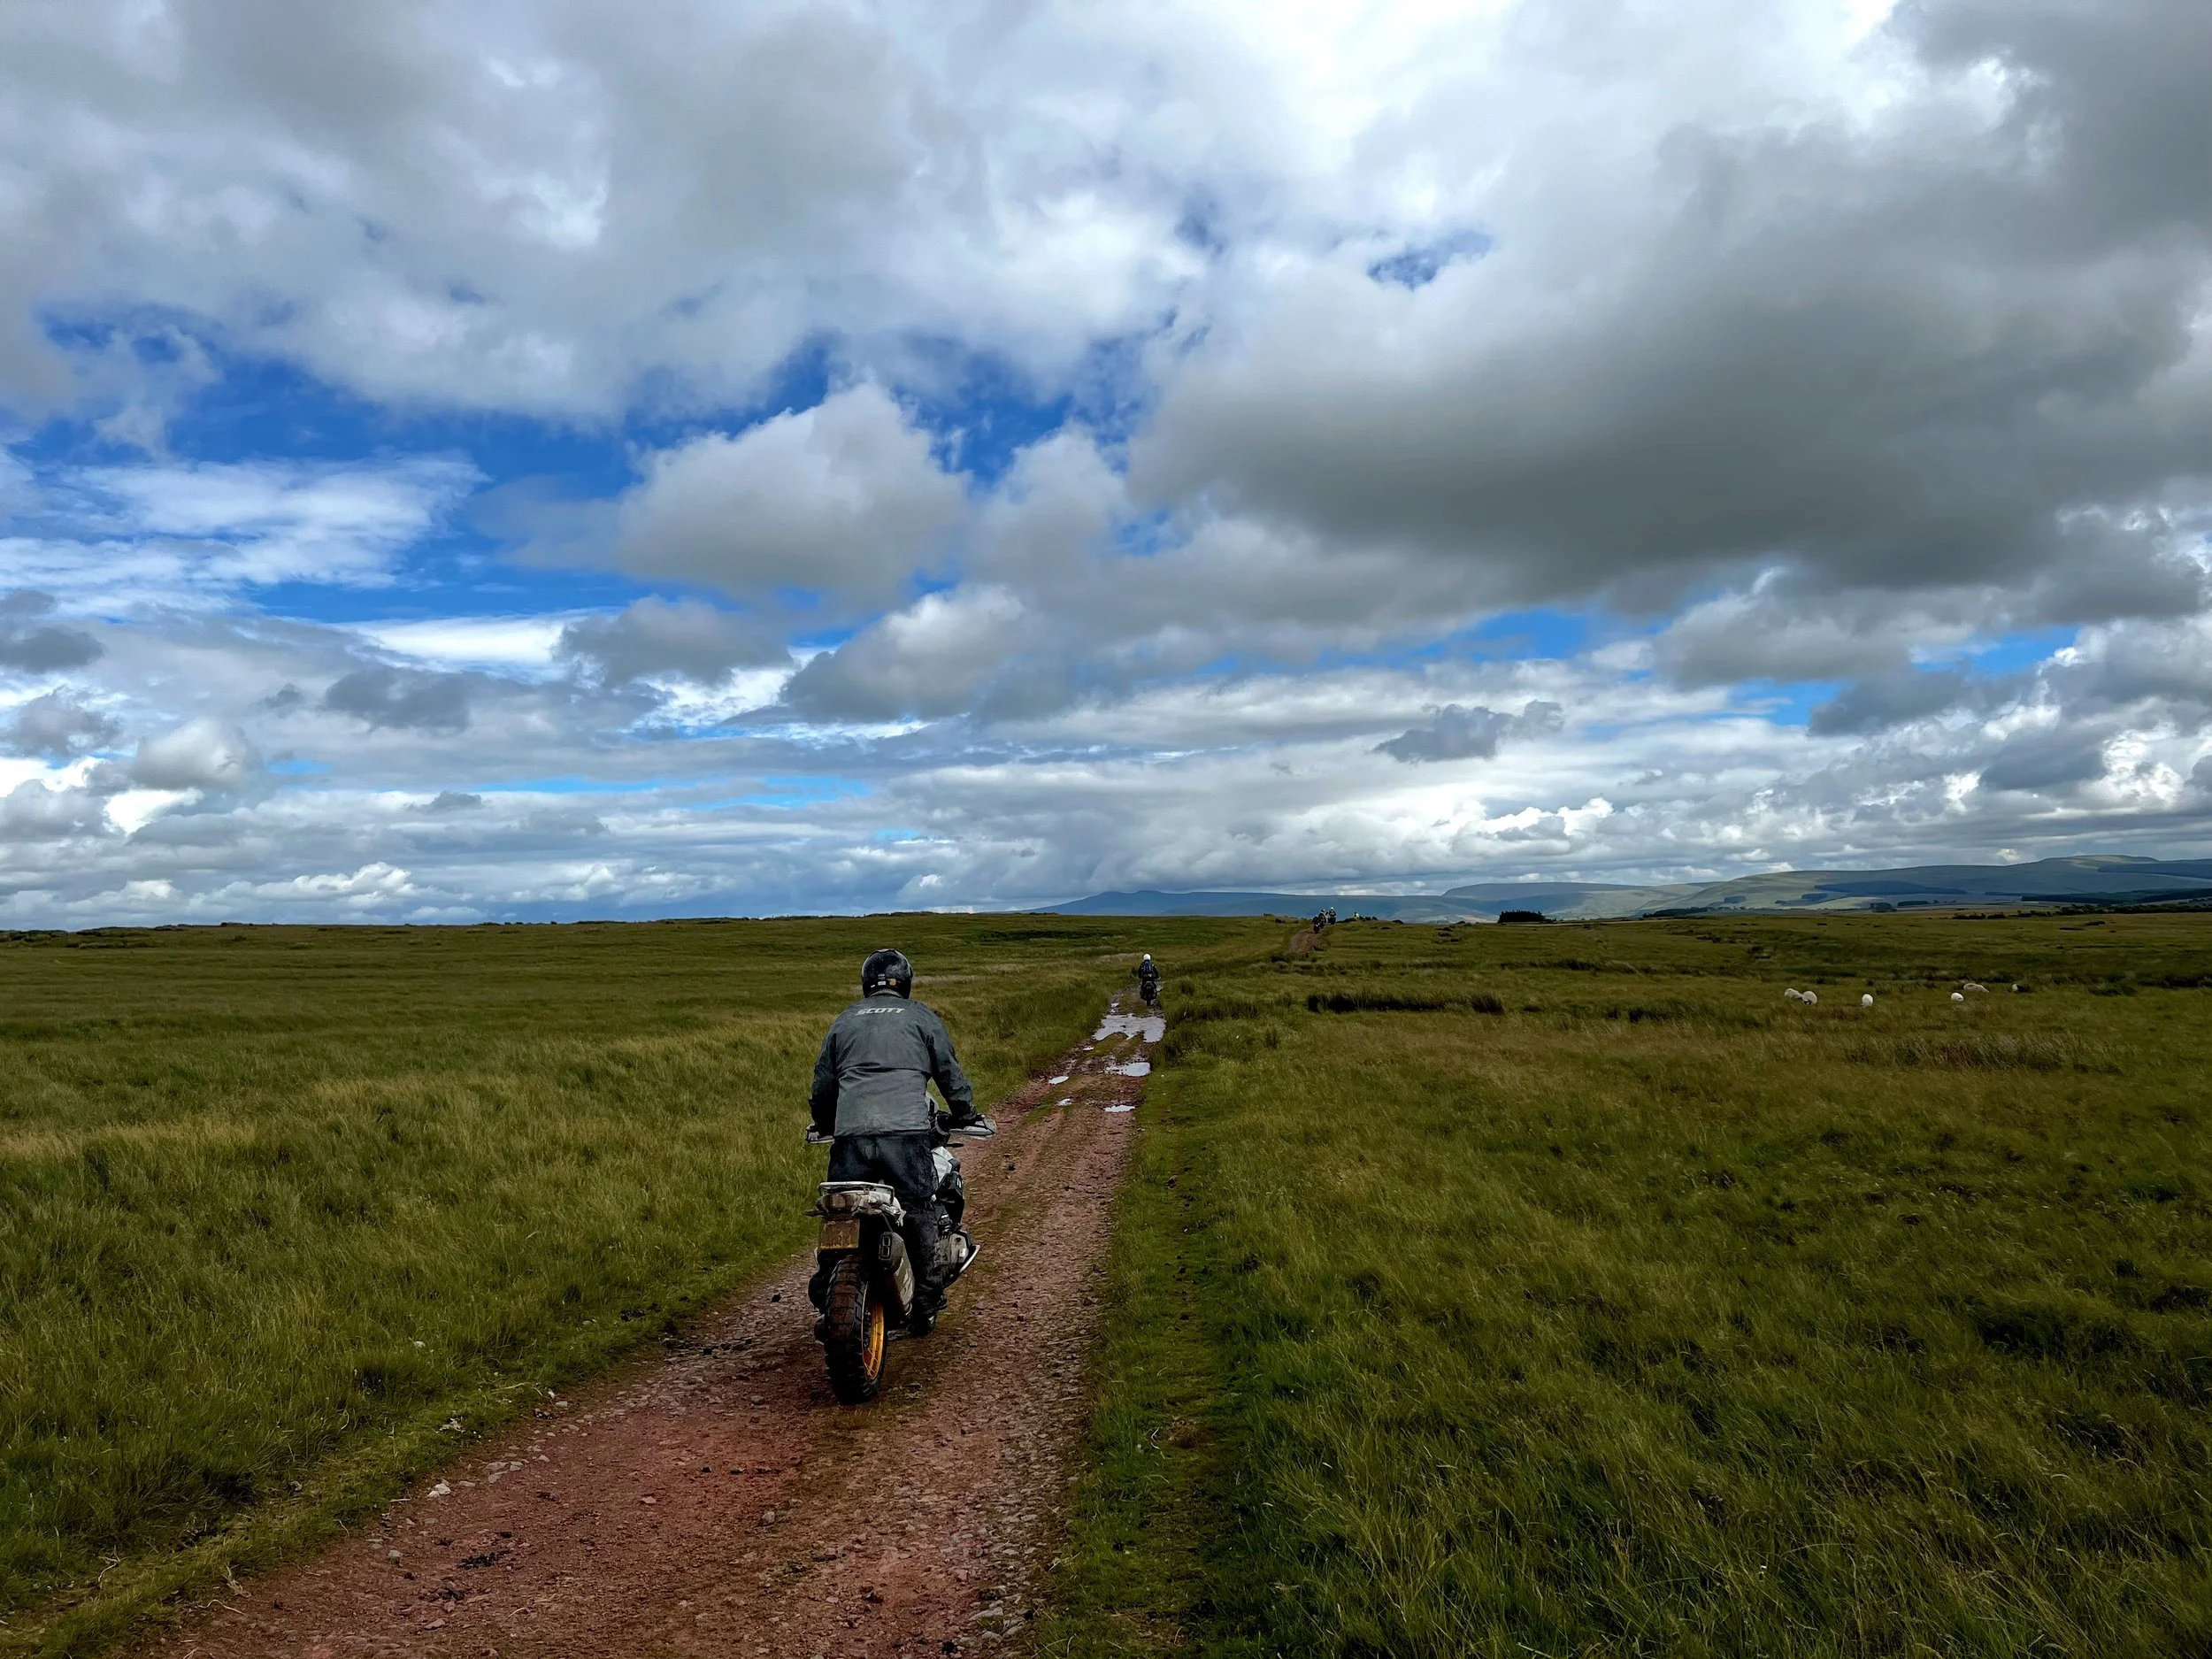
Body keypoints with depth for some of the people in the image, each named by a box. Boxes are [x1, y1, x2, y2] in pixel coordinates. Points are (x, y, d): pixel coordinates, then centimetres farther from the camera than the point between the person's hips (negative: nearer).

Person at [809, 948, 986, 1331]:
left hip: (850, 1133, 2)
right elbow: (951, 1075, 15)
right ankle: (926, 1303, 10)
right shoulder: (921, 1018, 14)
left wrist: (825, 1125, 40)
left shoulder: (844, 1021, 21)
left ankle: (828, 1296, 10)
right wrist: (966, 1117, 29)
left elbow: (822, 1084, 24)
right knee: (918, 1213, 6)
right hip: (907, 1131, -2)